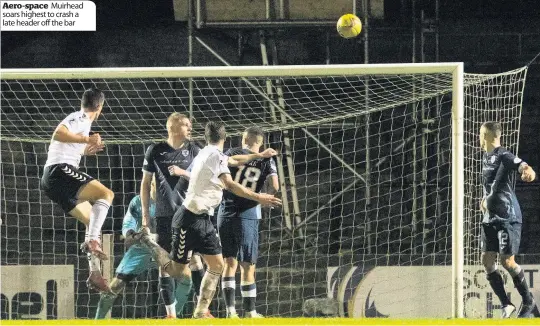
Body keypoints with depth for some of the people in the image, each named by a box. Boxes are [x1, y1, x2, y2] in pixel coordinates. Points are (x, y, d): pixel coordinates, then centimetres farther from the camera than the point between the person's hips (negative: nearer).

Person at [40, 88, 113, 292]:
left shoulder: (80, 119, 26)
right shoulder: (81, 118, -4)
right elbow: (58, 134, -23)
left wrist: (85, 150, 50)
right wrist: (87, 139, -23)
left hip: (51, 182, 10)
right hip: (60, 170, -10)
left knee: (94, 221, 12)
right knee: (106, 194, -21)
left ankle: (95, 274, 7)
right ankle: (92, 240, -34)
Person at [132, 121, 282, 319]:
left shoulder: (207, 154, 13)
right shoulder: (215, 155, -15)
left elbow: (234, 160, 33)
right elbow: (230, 185, -25)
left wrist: (260, 155, 41)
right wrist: (259, 198, -28)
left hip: (203, 220, 9)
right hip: (190, 219, -9)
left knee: (216, 265, 3)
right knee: (177, 271, -3)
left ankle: (201, 313, 5)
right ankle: (147, 240, 14)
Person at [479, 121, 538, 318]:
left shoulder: (503, 156, -13)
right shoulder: (486, 158, 15)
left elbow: (522, 165, -33)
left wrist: (528, 172, -55)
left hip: (508, 218, -8)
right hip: (490, 218, 8)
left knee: (507, 262, -8)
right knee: (487, 261, 0)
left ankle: (528, 302, 10)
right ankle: (506, 304, 9)